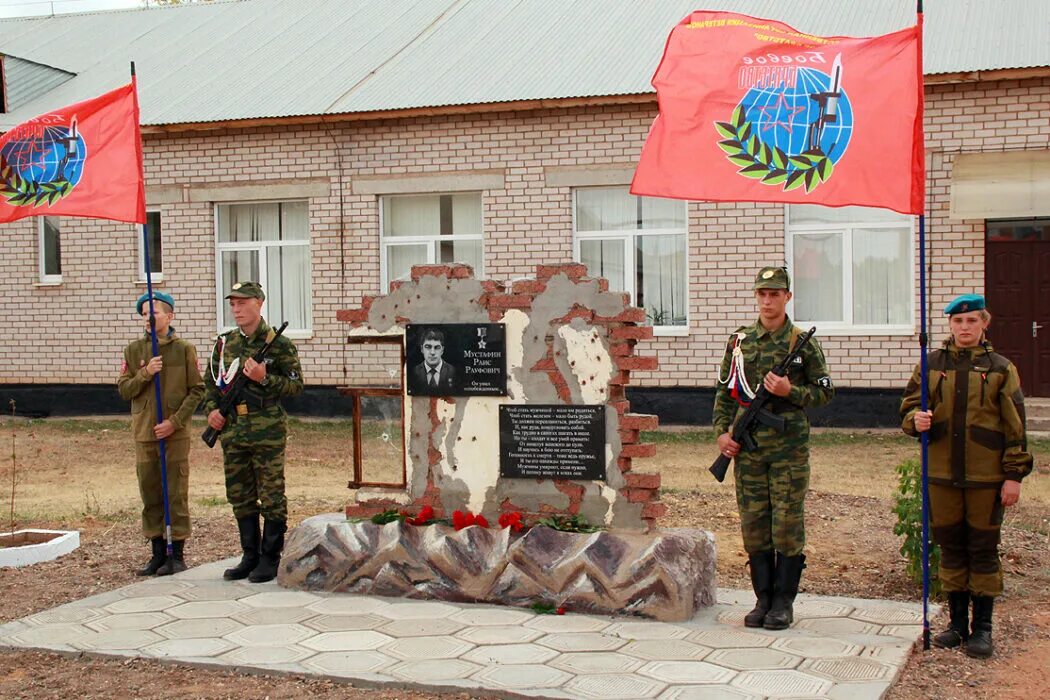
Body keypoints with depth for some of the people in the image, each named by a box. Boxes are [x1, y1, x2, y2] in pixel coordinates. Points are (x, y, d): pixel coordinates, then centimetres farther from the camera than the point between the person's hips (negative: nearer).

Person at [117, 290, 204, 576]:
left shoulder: (184, 349, -1)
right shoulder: (133, 350, 7)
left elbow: (197, 390, -2)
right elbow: (123, 390, 5)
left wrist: (175, 421, -12)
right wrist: (145, 373, -13)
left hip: (175, 434, -3)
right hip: (144, 434, 3)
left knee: (176, 495, 0)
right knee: (150, 495, 8)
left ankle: (177, 554, 7)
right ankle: (158, 552, 18)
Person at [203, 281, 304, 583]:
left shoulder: (279, 344, -4)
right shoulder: (224, 343, 11)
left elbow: (296, 385, -4)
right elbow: (212, 383, 21)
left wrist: (264, 378, -17)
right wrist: (212, 409, 5)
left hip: (268, 433, -5)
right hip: (232, 432, 5)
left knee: (271, 497, 0)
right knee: (240, 497, 11)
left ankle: (270, 559, 10)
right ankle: (250, 556, 22)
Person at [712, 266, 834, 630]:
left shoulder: (804, 343, 1)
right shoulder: (739, 341, 9)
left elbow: (825, 393, 3)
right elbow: (724, 392, 14)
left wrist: (790, 391, -13)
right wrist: (722, 431, 3)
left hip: (789, 449, -3)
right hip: (747, 448, 3)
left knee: (788, 525, 0)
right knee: (754, 526, 6)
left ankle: (783, 602, 9)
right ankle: (763, 599, 16)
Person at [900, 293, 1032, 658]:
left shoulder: (1001, 369, 1)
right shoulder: (931, 365, 6)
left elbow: (1015, 427, 0)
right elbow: (908, 407, 9)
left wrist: (1014, 474, -5)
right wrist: (916, 420, -15)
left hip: (986, 477, -2)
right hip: (942, 474, 2)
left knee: (983, 551, 4)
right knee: (951, 549, 10)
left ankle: (982, 628, 14)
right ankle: (957, 622, 22)